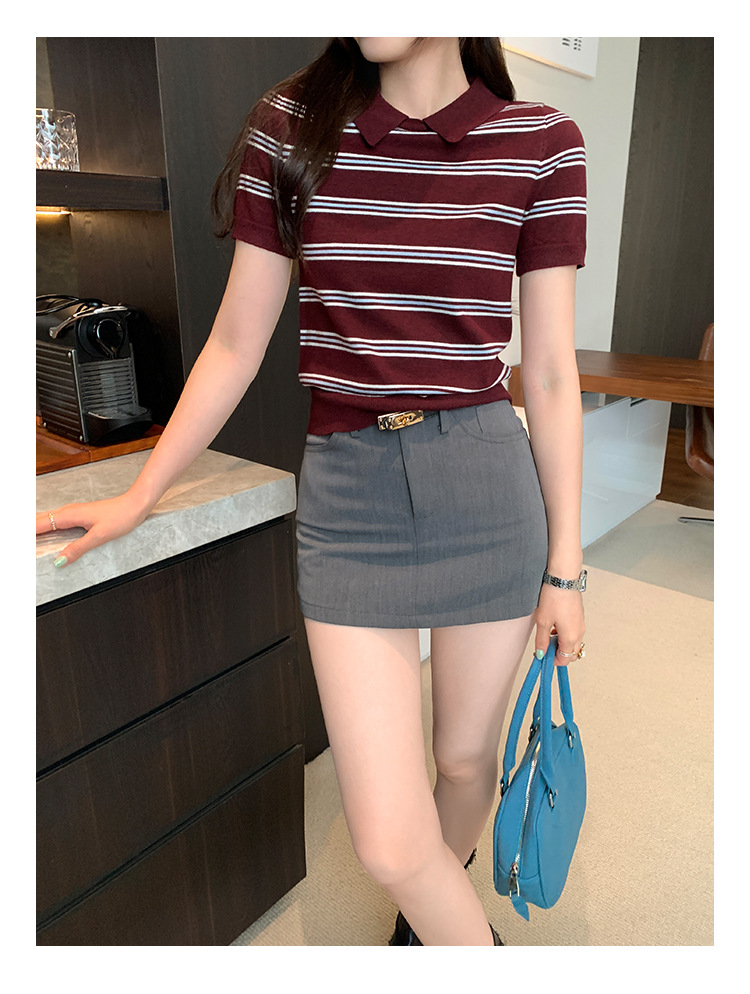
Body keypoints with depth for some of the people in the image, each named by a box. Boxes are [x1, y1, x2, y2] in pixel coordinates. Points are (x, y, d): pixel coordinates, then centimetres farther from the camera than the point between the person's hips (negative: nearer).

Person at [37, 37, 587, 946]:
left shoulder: (541, 144, 1)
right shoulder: (291, 128, 3)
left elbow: (550, 374, 2)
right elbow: (234, 347, 6)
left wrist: (564, 565, 4)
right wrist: (140, 496, 10)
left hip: (489, 485, 1)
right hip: (346, 491, 0)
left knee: (465, 756, 19)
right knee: (389, 846, 0)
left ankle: (440, 899, 55)